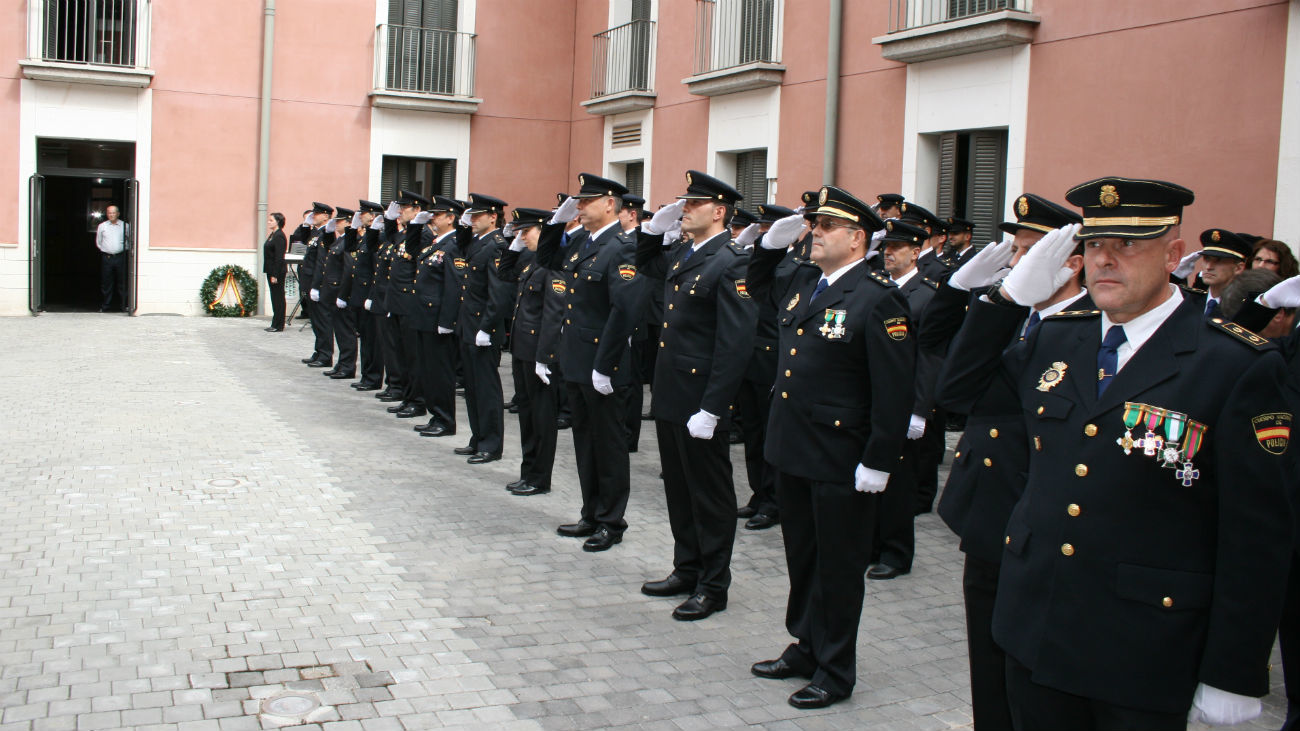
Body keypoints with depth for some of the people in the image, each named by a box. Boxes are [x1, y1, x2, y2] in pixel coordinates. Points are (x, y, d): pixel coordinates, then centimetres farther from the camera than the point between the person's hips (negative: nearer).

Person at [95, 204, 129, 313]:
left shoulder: (124, 226, 4)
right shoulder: (102, 226, 9)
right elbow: (98, 242, 18)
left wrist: (125, 248, 7)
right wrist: (104, 250, 11)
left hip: (120, 257, -1)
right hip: (106, 258, 1)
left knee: (122, 282, -1)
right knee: (106, 283, 3)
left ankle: (124, 305, 5)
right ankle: (105, 306, 10)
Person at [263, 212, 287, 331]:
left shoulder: (279, 236, -15)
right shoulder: (272, 235, 15)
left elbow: (279, 257, -19)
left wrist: (275, 275, -20)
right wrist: (270, 274, 15)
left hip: (277, 272, -10)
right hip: (271, 271, 10)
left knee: (278, 298, -3)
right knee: (275, 298, 12)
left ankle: (278, 326, 1)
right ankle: (275, 324, 18)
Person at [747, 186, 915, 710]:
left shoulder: (878, 298, -16)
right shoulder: (803, 282, 8)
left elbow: (895, 388, -19)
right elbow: (757, 289, 31)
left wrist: (878, 462, -20)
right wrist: (771, 245, 12)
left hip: (841, 463, -8)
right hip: (792, 450, 8)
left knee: (837, 567, 6)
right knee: (801, 558, 19)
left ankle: (835, 671, 20)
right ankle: (807, 647, 35)